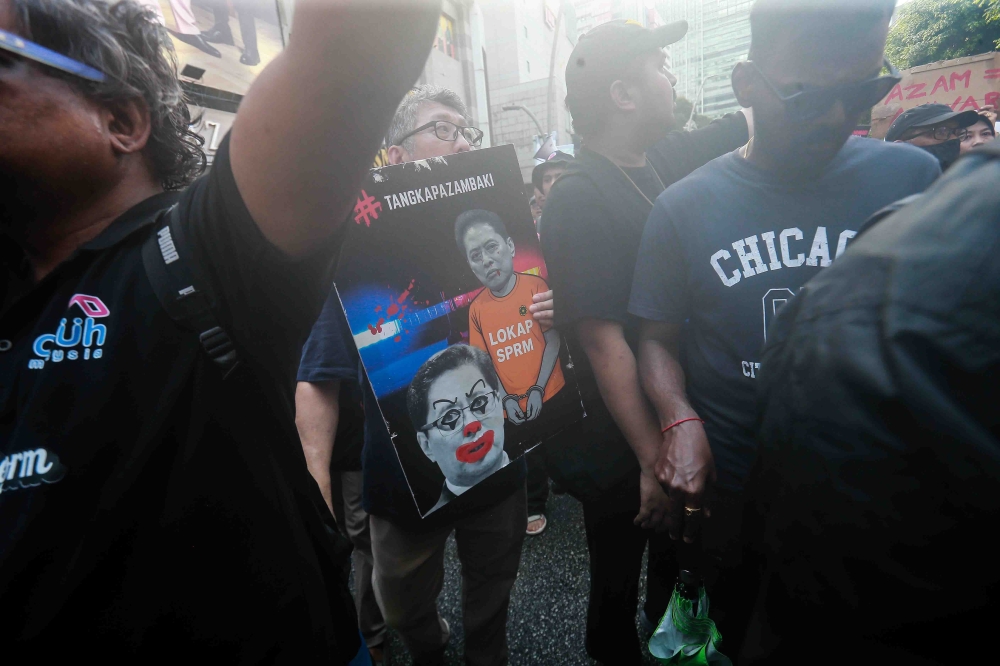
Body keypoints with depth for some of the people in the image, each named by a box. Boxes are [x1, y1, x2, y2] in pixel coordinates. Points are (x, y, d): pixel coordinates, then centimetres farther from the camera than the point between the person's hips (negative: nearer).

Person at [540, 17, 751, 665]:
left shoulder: (666, 160, -1)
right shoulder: (580, 199, -23)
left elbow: (755, 119, 15)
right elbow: (603, 345, -25)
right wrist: (652, 459, -20)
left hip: (680, 424, 8)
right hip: (622, 447, -7)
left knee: (679, 568, 29)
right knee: (619, 587, 19)